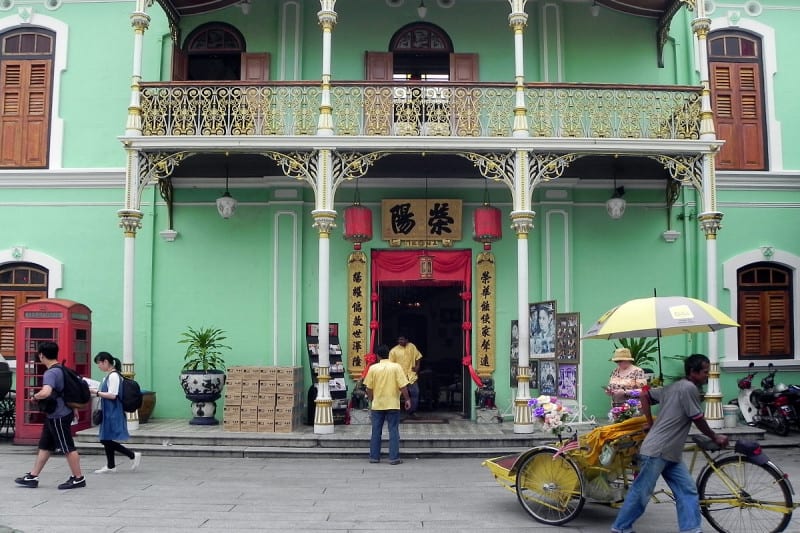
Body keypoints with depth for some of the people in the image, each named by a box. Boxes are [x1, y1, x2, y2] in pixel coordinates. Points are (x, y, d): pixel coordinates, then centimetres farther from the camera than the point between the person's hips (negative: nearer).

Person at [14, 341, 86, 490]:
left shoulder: (50, 373, -21)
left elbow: (46, 392, -39)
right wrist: (74, 408, 27)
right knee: (45, 446, 15)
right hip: (54, 416, 10)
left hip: (59, 417, -10)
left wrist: (34, 397, -18)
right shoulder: (62, 370, 10)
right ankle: (32, 477, 23)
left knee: (68, 448, -1)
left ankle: (78, 478, 7)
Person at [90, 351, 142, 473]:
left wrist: (96, 392, -19)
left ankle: (133, 455, -2)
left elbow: (112, 395, -21)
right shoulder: (109, 376, 13)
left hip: (113, 413, -10)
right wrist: (96, 391, 10)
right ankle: (110, 466, 21)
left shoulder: (113, 376, -15)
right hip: (108, 413, 10)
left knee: (106, 440, -7)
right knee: (105, 440, 12)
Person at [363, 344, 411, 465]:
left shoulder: (373, 368, -2)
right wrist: (407, 399, 3)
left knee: (376, 431, 9)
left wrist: (371, 401, 15)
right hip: (392, 404, -1)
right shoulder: (396, 367, -5)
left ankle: (374, 456, 13)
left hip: (377, 404, 1)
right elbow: (403, 386, -8)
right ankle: (394, 458, 2)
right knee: (393, 431, 3)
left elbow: (369, 388, 0)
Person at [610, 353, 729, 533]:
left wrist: (650, 423, 19)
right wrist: (715, 438, 6)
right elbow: (699, 420, -9)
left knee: (688, 490, 5)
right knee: (641, 493, 0)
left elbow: (645, 395, 20)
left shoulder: (675, 387, 15)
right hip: (656, 451, -10)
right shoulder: (689, 388, -13)